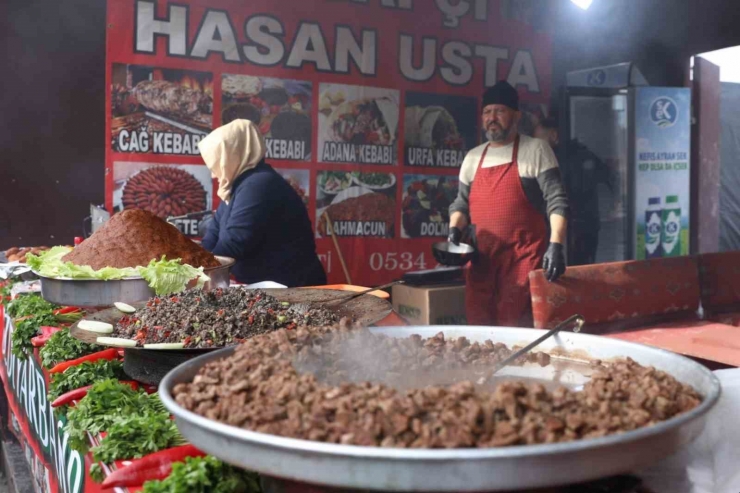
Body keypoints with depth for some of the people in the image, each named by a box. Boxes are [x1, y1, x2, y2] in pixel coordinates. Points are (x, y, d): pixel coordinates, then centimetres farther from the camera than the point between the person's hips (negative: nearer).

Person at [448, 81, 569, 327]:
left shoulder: (535, 150, 0)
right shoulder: (473, 157, 14)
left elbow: (556, 201, -8)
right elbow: (461, 203, 21)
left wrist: (556, 245, -20)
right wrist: (455, 229, 1)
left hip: (523, 258, -5)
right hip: (482, 259, 5)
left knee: (515, 328, -7)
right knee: (479, 326, 7)